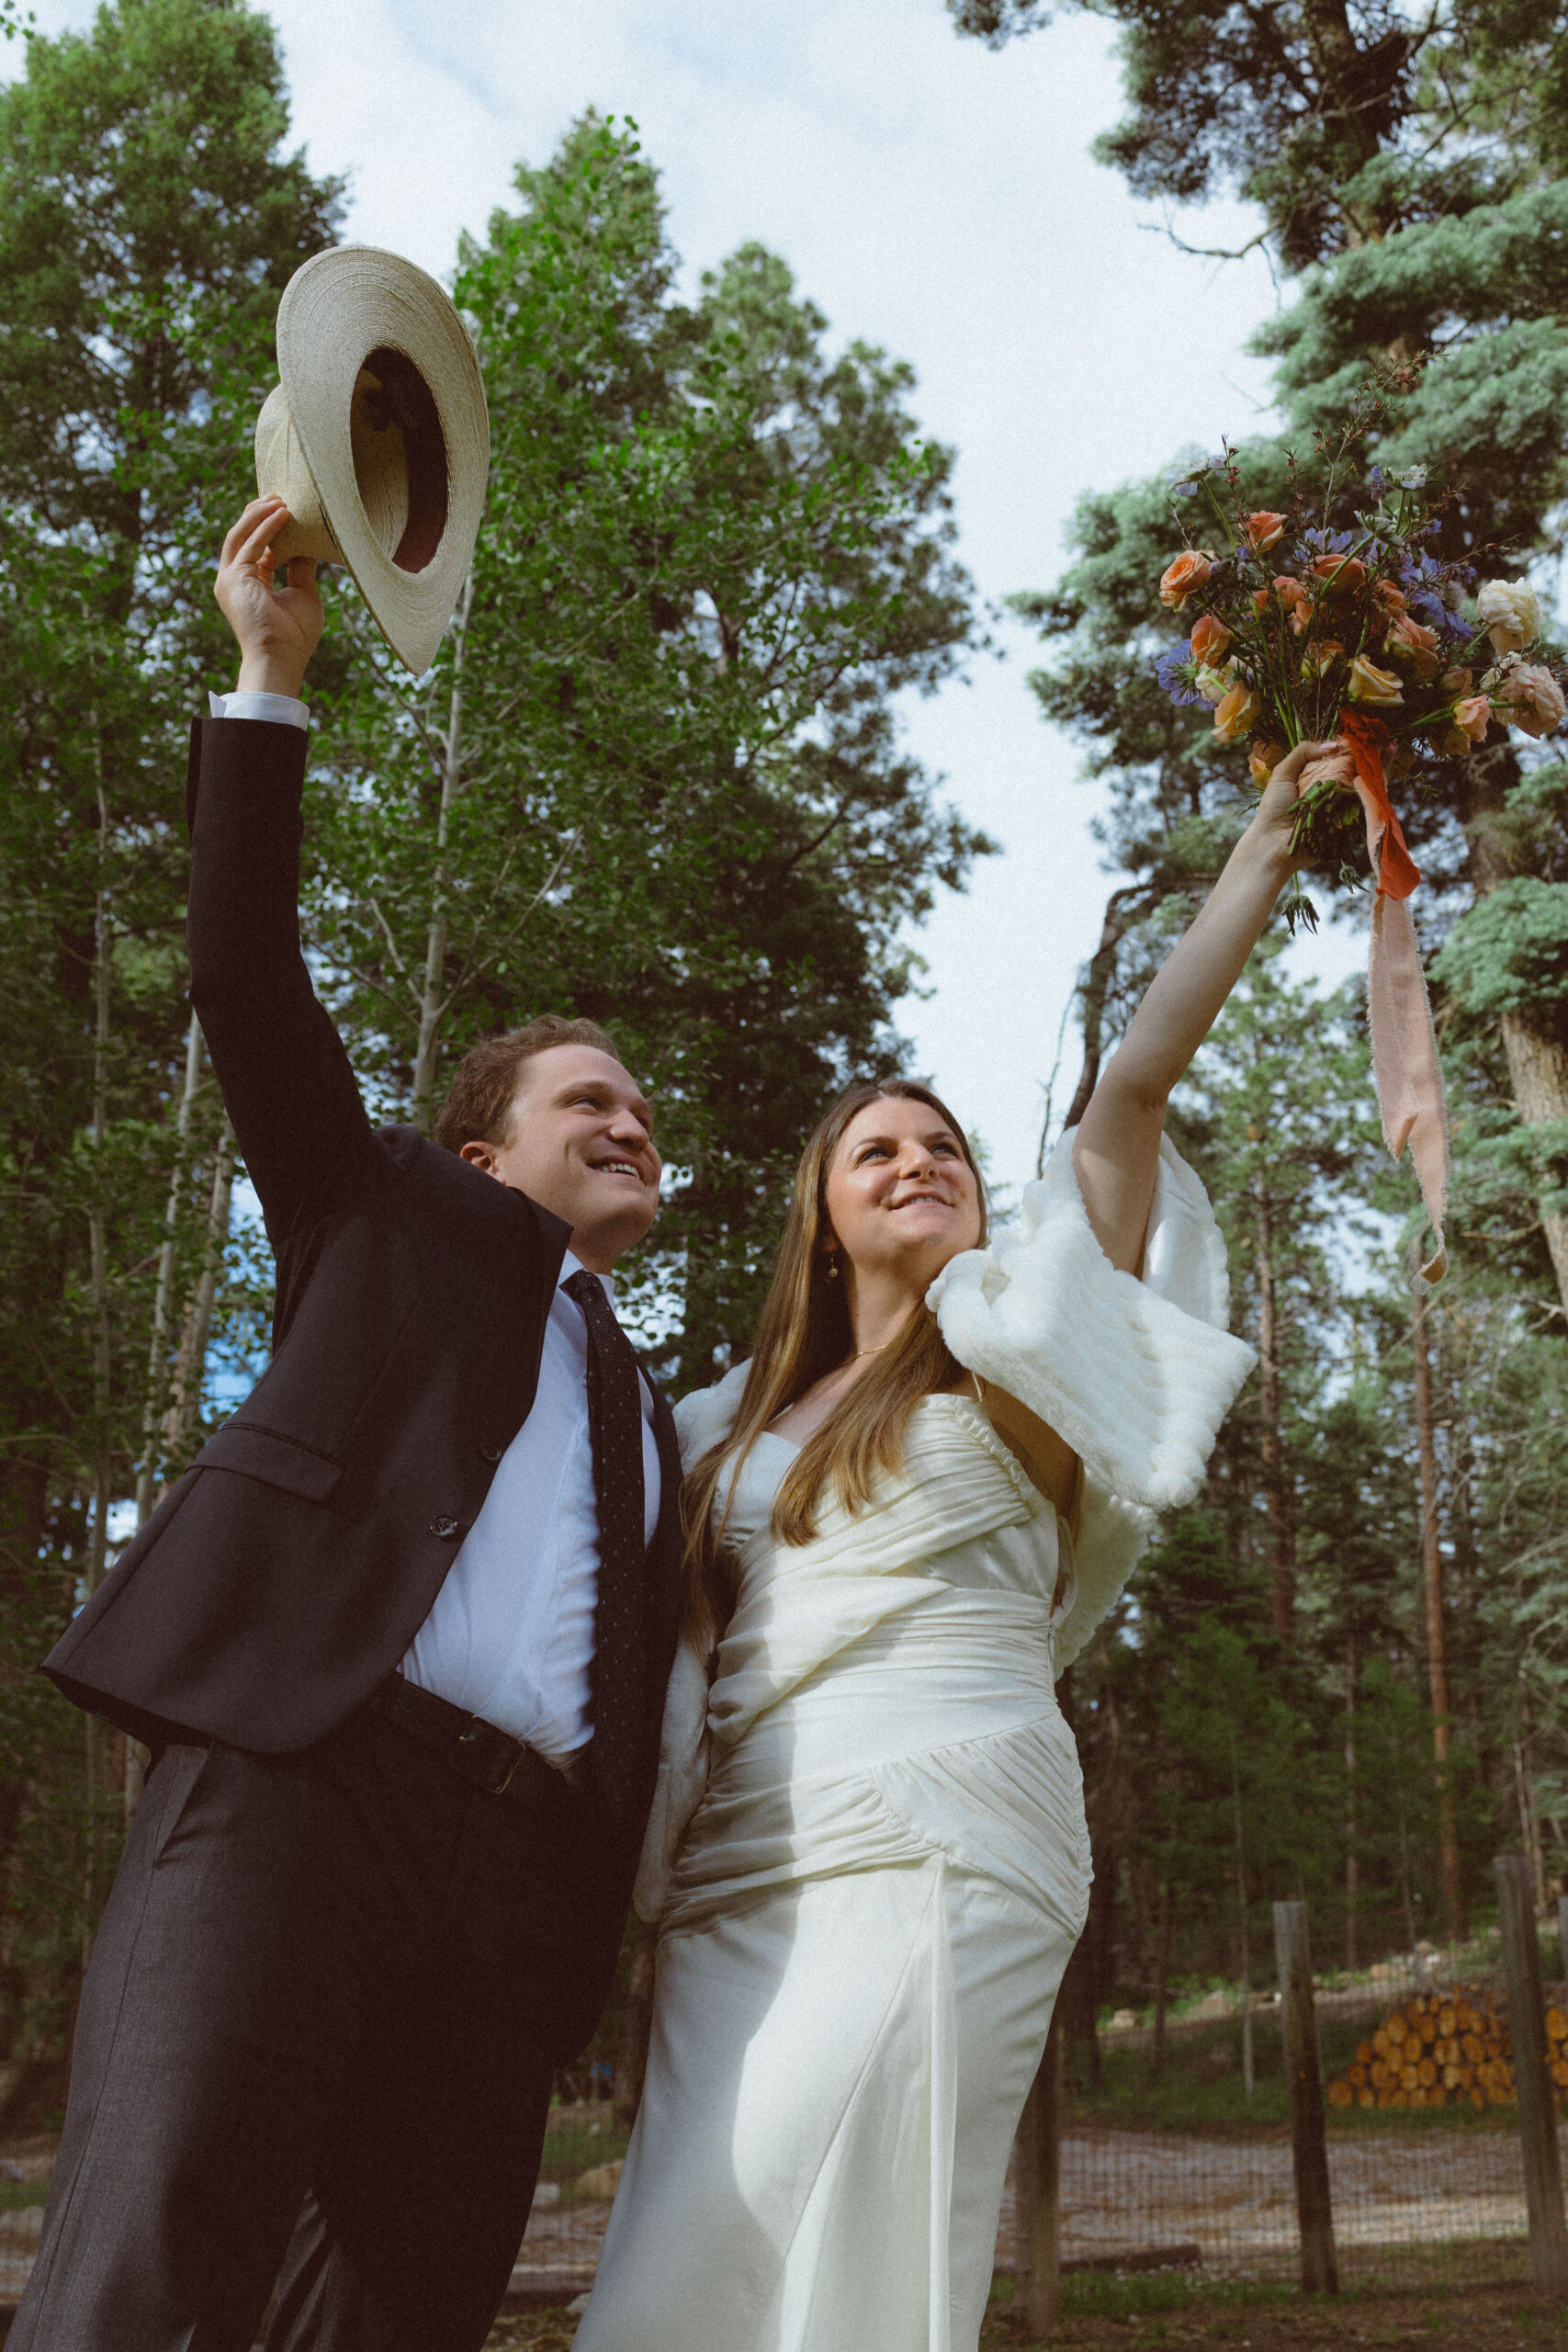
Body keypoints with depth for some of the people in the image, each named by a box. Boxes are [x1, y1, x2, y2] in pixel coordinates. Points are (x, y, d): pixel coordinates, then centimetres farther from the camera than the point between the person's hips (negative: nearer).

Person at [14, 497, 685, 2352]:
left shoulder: (649, 1420, 29)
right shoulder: (395, 1218, 18)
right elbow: (248, 981, 8)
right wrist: (268, 682, 4)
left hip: (520, 1866, 5)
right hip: (295, 1780, -5)